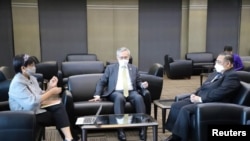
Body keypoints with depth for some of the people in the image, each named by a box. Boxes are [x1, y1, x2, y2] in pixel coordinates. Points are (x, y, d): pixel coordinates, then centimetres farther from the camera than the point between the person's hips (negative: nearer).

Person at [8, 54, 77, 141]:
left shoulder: (31, 78, 10)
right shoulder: (17, 83, -17)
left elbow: (40, 96, 10)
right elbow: (32, 103, -27)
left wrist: (50, 87, -7)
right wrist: (51, 92, -21)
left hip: (38, 109, 8)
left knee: (59, 106, -17)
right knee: (59, 112, -19)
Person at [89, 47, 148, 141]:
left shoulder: (134, 68, 22)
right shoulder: (110, 68, 15)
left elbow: (138, 82, 21)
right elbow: (101, 82, 12)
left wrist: (142, 84, -3)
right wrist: (97, 95, -3)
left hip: (131, 92, 2)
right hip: (116, 92, -2)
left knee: (139, 97, -33)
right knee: (119, 98, -38)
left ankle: (142, 127, -30)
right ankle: (120, 129, -36)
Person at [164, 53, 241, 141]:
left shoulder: (232, 76, -10)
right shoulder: (215, 73, 21)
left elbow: (219, 93, -21)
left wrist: (201, 99, -20)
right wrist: (194, 94, 1)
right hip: (199, 98, 10)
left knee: (185, 109, -28)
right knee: (175, 106, -6)